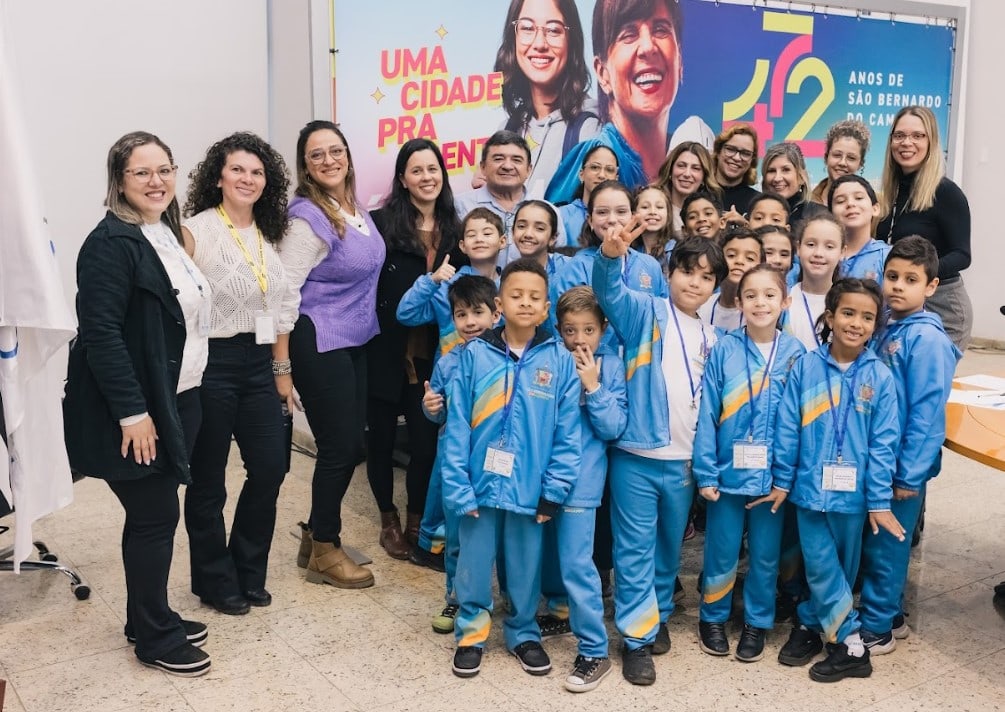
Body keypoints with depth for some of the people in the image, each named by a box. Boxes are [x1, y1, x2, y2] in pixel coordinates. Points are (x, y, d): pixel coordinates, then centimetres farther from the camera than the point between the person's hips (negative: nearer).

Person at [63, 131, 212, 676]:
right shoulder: (112, 243, -16)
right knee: (156, 516, 0)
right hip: (135, 409, -8)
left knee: (154, 513, 16)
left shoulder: (165, 234, 12)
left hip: (174, 400, 9)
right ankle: (154, 639, 15)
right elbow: (101, 333, -22)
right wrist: (133, 412, -24)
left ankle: (150, 620, 30)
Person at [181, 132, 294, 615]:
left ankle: (249, 574, 28)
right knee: (208, 480, 7)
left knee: (270, 468, 8)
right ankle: (215, 581, 24)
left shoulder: (268, 235, 10)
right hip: (211, 364, -6)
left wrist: (282, 371, 13)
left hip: (258, 363, 6)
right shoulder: (195, 230, -9)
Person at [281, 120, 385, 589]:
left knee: (349, 444, 13)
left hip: (356, 343, 8)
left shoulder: (356, 208, 6)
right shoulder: (308, 217, -16)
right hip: (320, 346, -8)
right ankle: (324, 553, 16)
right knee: (342, 446, -1)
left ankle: (319, 532, 32)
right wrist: (282, 366, -18)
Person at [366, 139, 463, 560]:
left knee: (426, 440, 4)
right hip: (386, 351, -3)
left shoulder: (454, 229, 7)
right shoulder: (382, 222, -7)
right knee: (381, 437, 10)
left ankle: (417, 522, 24)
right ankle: (388, 519, 30)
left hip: (433, 356, 3)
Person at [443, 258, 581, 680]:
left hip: (529, 488, 0)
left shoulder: (560, 361, -4)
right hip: (481, 484, 0)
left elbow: (567, 433, -4)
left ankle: (523, 633, 36)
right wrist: (458, 487, -11)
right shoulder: (475, 355, -5)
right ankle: (471, 632, 34)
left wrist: (554, 491, -7)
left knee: (526, 566, 15)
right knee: (474, 564, 12)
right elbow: (457, 427, -6)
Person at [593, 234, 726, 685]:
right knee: (635, 550, 3)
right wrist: (611, 255, -46)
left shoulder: (711, 338, 9)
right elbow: (610, 291, -24)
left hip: (683, 461, 5)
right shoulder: (645, 313, -4)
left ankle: (659, 616, 38)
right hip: (635, 456, -4)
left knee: (670, 547, 19)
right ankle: (637, 636, 14)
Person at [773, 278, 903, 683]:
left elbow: (883, 443, -6)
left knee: (842, 568, 13)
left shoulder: (879, 376, -6)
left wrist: (879, 500, -8)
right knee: (820, 567, 4)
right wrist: (781, 480, -1)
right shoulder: (806, 367, -5)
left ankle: (811, 622, 29)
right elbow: (788, 428, -2)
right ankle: (850, 643, 19)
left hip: (852, 493, 0)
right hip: (809, 487, 0)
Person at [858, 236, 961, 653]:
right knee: (875, 543, 18)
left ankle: (875, 630, 19)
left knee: (884, 547, 5)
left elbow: (927, 414, -19)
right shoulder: (887, 330, 6)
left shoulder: (927, 338, -17)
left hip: (902, 466, -7)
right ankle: (890, 615, 34)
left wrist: (909, 474, -17)